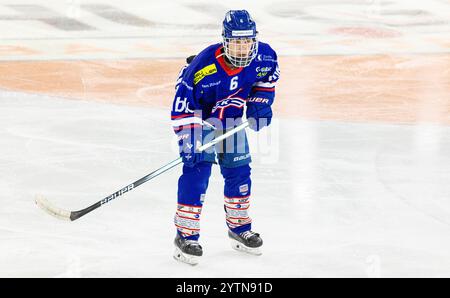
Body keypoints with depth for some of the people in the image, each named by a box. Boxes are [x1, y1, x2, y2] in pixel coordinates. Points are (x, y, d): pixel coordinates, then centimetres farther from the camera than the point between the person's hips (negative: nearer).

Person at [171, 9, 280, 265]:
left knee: (239, 172, 9)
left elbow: (269, 74, 4)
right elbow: (183, 105, -30)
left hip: (231, 118, 5)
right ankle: (186, 236, -6)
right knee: (197, 170, -15)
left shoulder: (263, 56, -22)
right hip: (200, 116, -5)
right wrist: (188, 140, -33)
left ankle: (240, 229, 28)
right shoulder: (203, 67, -37)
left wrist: (260, 101, -6)